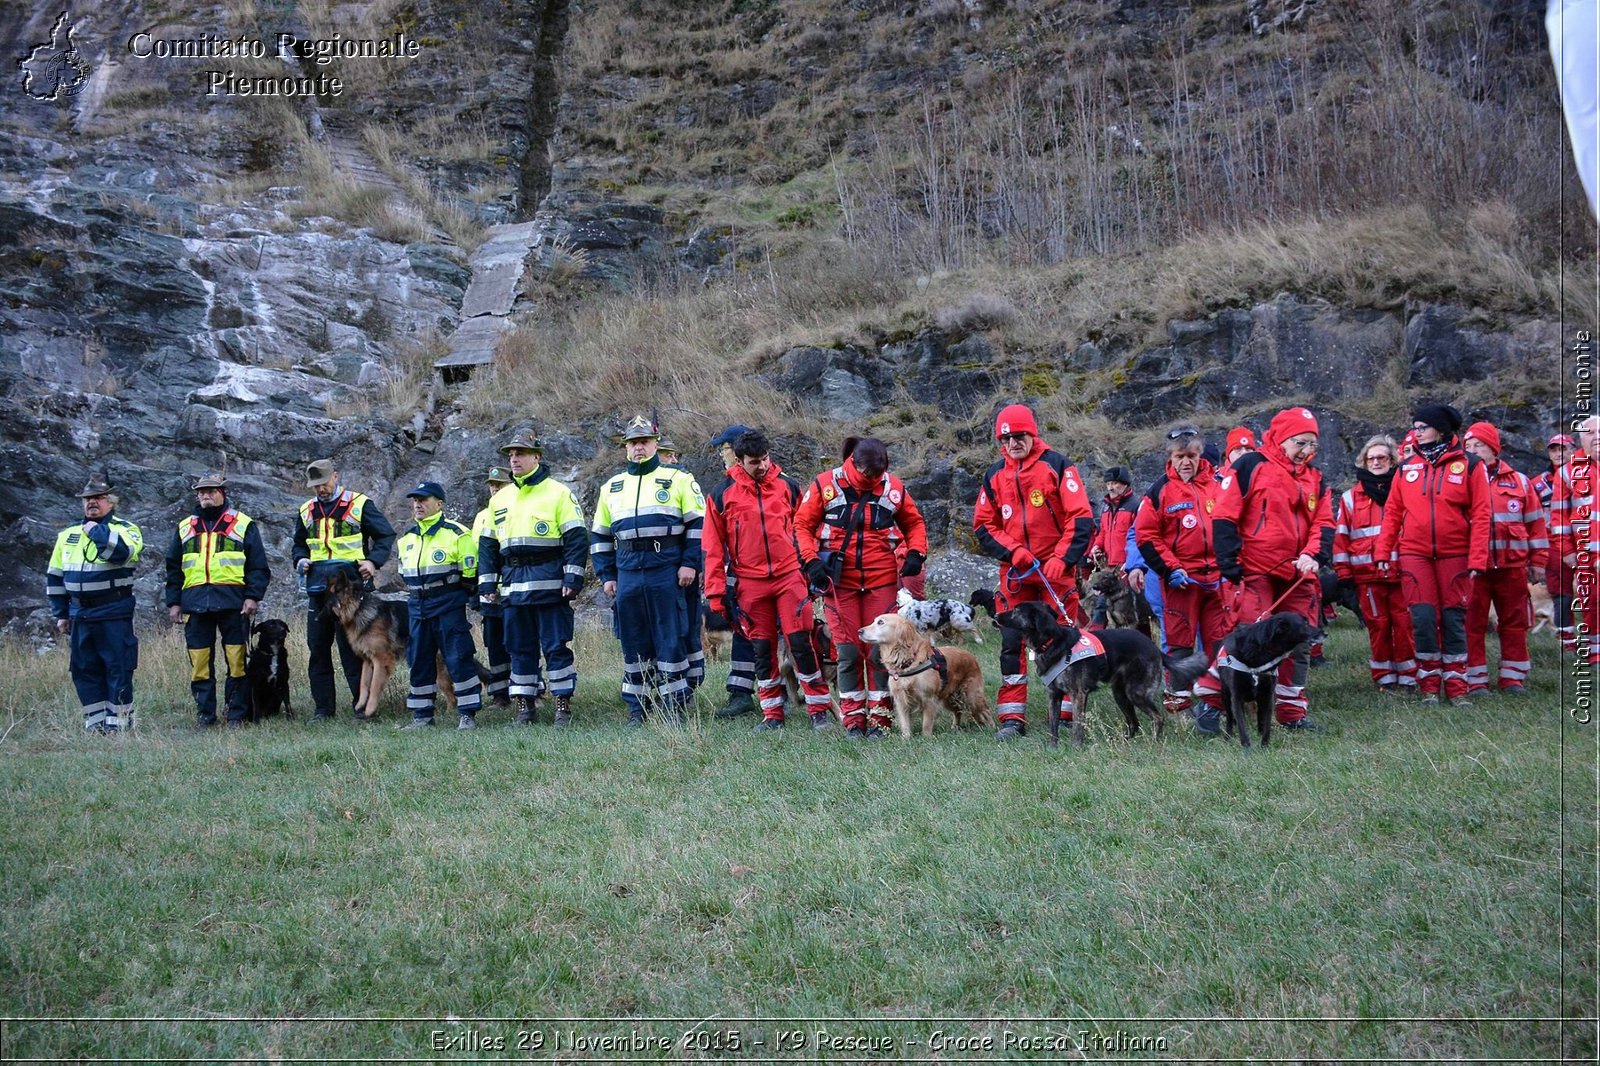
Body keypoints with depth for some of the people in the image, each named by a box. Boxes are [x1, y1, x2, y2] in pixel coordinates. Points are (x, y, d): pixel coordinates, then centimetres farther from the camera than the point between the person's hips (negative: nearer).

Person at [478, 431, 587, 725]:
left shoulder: (558, 493, -1)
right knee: (519, 646, 8)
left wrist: (573, 578, -12)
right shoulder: (499, 499, 16)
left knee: (556, 645, -3)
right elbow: (487, 544, 20)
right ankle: (524, 705, 15)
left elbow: (576, 537, -5)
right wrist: (487, 583, 13)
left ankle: (563, 704, 2)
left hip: (549, 583, -5)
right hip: (513, 585, 5)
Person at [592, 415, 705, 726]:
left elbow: (699, 523, 1)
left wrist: (690, 563, -8)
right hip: (628, 574, 4)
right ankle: (637, 707, 14)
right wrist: (607, 575, 13)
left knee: (671, 639, -4)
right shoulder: (612, 486, 18)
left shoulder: (678, 479, 5)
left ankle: (674, 706, 3)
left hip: (667, 572, -4)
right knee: (633, 642, 6)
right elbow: (600, 535, 21)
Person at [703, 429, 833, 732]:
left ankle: (819, 711, 3)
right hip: (749, 584, 1)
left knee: (801, 643, -5)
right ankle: (772, 715, 16)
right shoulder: (722, 495, 3)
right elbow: (714, 547, 5)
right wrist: (716, 592, 2)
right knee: (763, 650, 7)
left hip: (790, 577, -1)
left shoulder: (788, 486, 6)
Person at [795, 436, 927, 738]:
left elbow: (914, 523, 14)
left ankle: (879, 715, 11)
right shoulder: (825, 485, -4)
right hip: (839, 581, -1)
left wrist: (916, 552, -2)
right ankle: (853, 716, 11)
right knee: (848, 650, 2)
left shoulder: (893, 487, 2)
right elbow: (802, 524, 2)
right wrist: (811, 560, -10)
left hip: (882, 581, 1)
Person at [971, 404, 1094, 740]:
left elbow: (1081, 519, -6)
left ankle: (1066, 716, 5)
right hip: (1015, 573, 4)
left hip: (1056, 571, -3)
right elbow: (983, 525, 11)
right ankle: (1012, 719, 5)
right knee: (1011, 643, 1)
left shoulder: (1057, 466, -2)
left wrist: (1062, 560, -15)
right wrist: (1012, 551, -5)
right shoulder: (995, 475, 10)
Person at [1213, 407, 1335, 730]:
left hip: (1298, 576, 6)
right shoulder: (1251, 466, -4)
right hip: (1256, 573, -6)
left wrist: (1314, 555, -10)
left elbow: (1324, 522, 10)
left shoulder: (1314, 478, 16)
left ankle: (1292, 709, 19)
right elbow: (1224, 516, -8)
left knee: (1299, 643, 9)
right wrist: (1229, 563, -13)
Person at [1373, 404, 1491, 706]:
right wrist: (1383, 552, 2)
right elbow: (1392, 513, 9)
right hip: (1414, 555, 2)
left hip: (1454, 555, -2)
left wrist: (1477, 558, -11)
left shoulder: (1468, 465, 0)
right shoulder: (1407, 468, 8)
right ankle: (1429, 684, 8)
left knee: (1453, 619, 2)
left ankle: (1456, 686, 10)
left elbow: (1481, 514, -4)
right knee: (1423, 618, -3)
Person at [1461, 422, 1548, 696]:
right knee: (1472, 624, -1)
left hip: (1512, 565, 1)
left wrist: (1538, 561, 8)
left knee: (1514, 623, 6)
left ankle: (1513, 677, 16)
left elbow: (1535, 523, 11)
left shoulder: (1518, 481, 9)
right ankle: (1475, 681, 5)